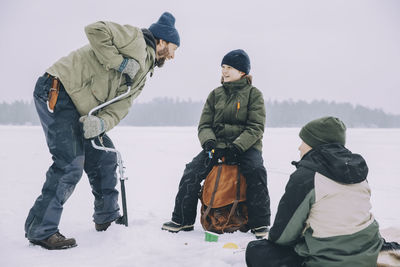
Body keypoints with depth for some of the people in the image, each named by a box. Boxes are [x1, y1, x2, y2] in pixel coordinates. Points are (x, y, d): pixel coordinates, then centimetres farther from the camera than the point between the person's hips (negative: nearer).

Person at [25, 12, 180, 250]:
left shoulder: (140, 77, 19)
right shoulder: (135, 39, -5)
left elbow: (118, 108, 4)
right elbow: (95, 30, -20)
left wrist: (101, 123, -17)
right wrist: (120, 62, -18)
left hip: (80, 111, 10)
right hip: (57, 92, -10)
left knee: (105, 157, 13)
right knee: (70, 165, -15)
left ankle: (106, 217, 30)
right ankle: (41, 229, -5)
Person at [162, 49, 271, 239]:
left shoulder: (254, 94, 2)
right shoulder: (215, 94, 14)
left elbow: (256, 127, -7)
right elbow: (204, 125, 11)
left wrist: (236, 147, -21)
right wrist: (209, 142, -12)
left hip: (246, 146, -3)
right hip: (217, 145, 3)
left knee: (256, 171, -33)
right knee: (192, 171, -18)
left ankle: (260, 224, -21)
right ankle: (182, 220, -5)